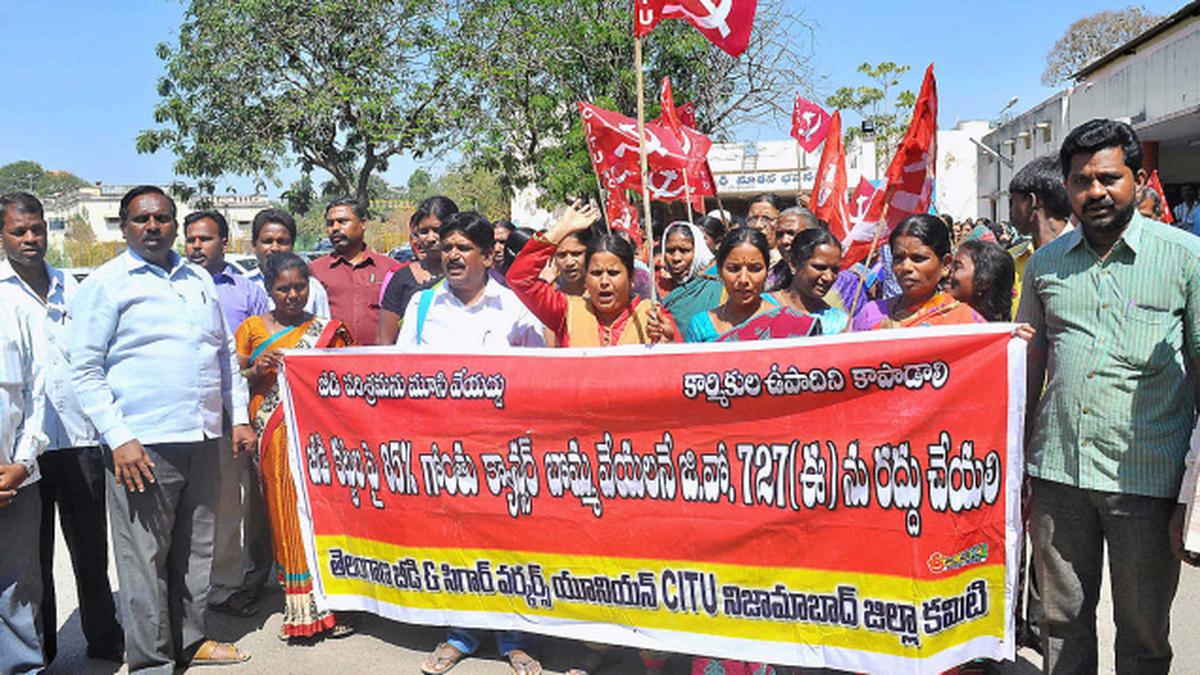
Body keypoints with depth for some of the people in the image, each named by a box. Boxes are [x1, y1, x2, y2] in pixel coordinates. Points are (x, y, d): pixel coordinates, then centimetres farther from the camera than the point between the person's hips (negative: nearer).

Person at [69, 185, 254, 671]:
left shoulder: (199, 280, 14)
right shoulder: (105, 283, -2)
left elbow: (226, 353, 20)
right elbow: (85, 369, -6)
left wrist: (239, 417, 13)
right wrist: (118, 439, -14)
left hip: (202, 439, 6)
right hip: (142, 445, -5)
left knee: (195, 549, 14)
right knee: (145, 557, 1)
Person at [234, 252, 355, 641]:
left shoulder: (327, 330, 11)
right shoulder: (252, 328, 10)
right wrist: (258, 369, -9)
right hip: (274, 435, 0)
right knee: (286, 513, -1)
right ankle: (297, 607, 7)